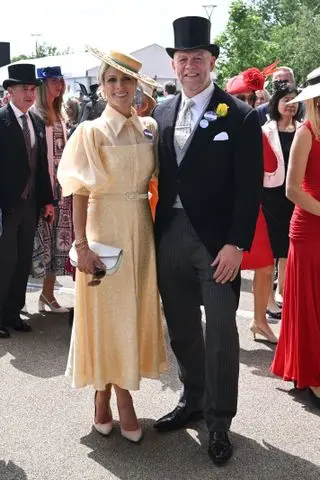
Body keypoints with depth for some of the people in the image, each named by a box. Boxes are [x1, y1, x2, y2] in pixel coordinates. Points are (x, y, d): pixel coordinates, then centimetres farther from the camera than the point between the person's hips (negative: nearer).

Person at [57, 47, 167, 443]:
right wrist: (82, 245, -17)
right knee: (105, 311, 3)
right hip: (104, 229, -5)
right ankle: (106, 398, 20)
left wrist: (159, 229, 4)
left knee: (135, 311, 9)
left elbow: (155, 179, 12)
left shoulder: (150, 128, 7)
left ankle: (112, 397, 23)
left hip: (141, 230, 5)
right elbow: (80, 193, -10)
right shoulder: (91, 132, -6)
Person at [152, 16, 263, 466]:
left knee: (220, 333, 2)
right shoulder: (162, 113, 10)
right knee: (181, 329, 15)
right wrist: (156, 232, 4)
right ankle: (192, 400, 33)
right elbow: (160, 176, 10)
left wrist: (236, 244, -14)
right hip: (170, 238, 5)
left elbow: (249, 188, -8)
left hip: (216, 241, -5)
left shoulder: (241, 116, -5)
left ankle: (219, 420, 18)